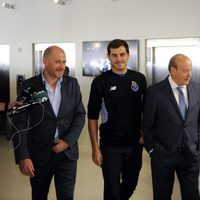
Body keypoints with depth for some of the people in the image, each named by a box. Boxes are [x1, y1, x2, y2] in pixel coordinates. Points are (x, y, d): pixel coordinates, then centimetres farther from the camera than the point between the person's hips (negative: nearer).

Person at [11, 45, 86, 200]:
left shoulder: (72, 84, 2)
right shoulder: (29, 85, -5)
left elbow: (80, 115, 2)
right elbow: (20, 123, -8)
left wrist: (68, 141, -11)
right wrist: (22, 156, -14)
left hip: (67, 151, 1)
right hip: (39, 152, -1)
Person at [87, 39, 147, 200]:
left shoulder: (140, 79, 2)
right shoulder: (100, 82, -6)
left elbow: (145, 110, 11)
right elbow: (92, 117, -5)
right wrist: (95, 148, -9)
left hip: (135, 144, 3)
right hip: (110, 146, -3)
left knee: (131, 184, 18)